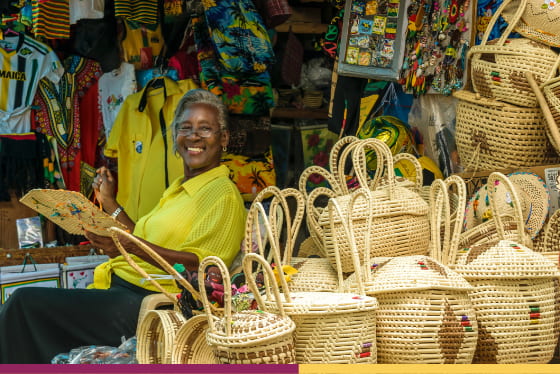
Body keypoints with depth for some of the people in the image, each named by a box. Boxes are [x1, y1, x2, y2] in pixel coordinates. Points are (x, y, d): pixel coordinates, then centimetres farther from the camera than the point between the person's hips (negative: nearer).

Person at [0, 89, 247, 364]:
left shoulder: (223, 194, -6)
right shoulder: (180, 188, 23)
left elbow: (202, 265, -19)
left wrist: (130, 245, -29)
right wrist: (109, 203, 23)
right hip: (118, 288, 9)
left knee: (26, 303, -15)